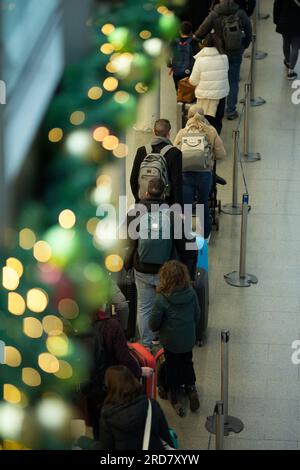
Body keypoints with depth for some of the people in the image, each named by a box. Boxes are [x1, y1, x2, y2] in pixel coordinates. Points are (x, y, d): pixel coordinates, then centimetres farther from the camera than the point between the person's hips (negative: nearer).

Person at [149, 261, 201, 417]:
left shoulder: (162, 299, -27)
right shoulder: (191, 293, -15)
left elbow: (154, 323, -17)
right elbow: (197, 315, 0)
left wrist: (156, 328, 6)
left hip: (170, 341, -3)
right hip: (188, 339, 3)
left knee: (172, 367, 17)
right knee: (187, 363, 27)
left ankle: (175, 397, 27)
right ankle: (191, 388, 28)